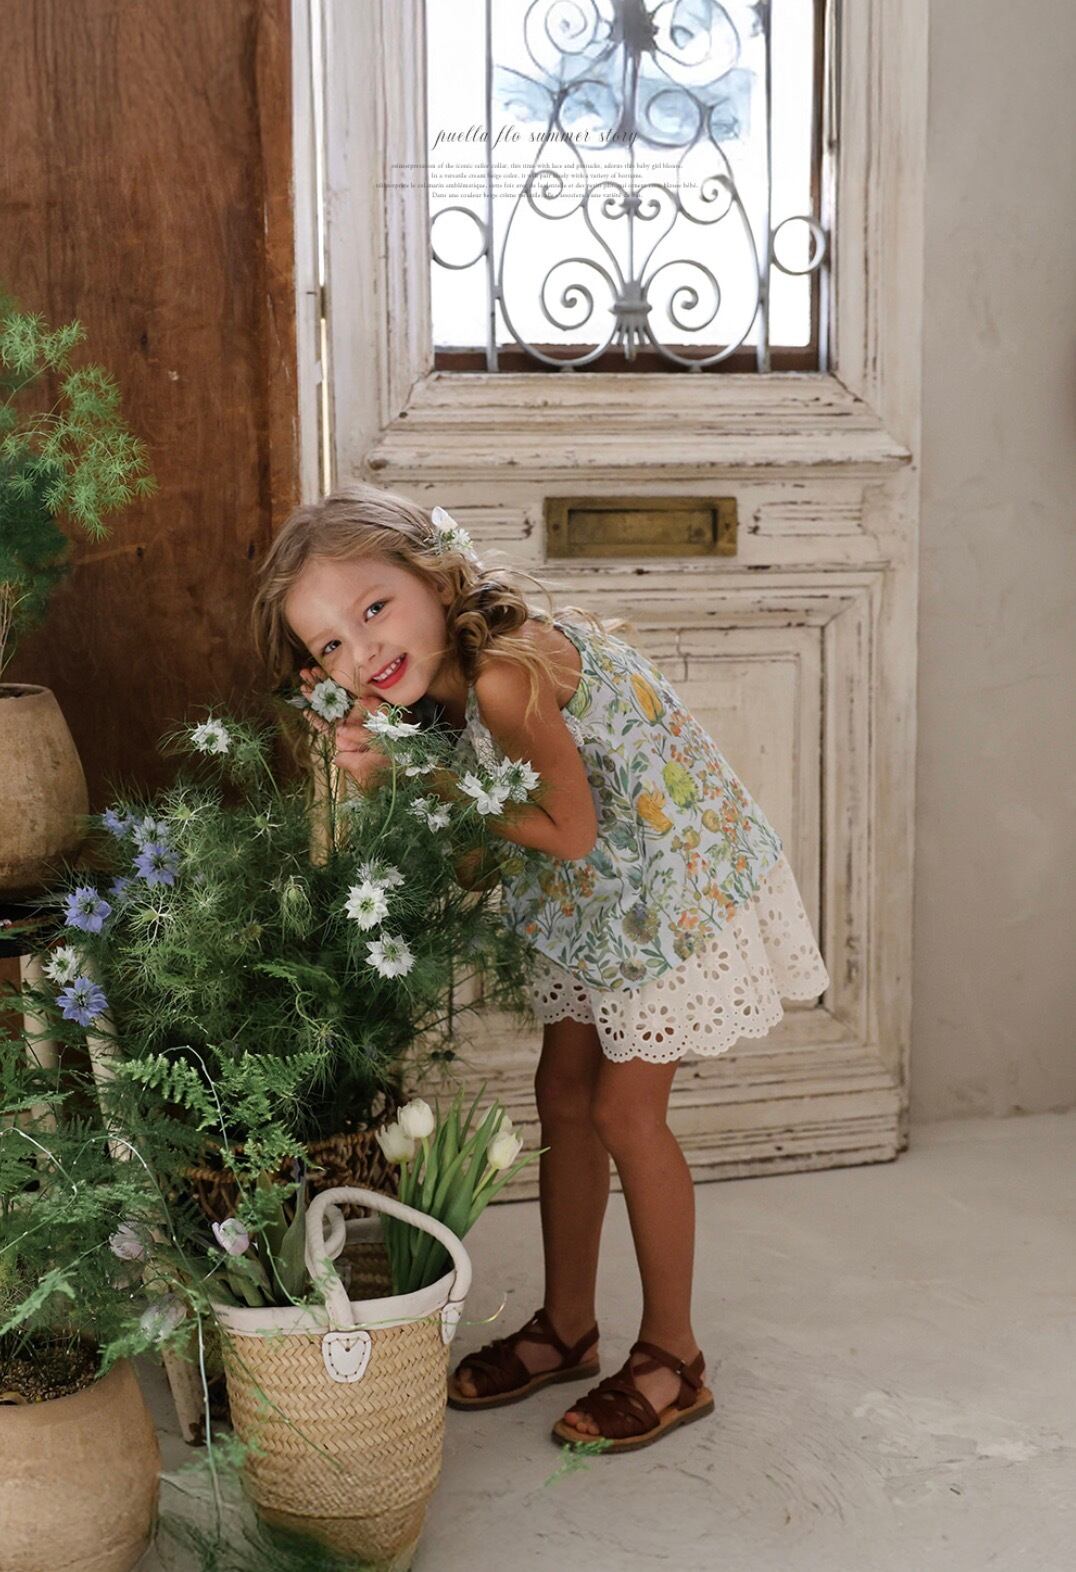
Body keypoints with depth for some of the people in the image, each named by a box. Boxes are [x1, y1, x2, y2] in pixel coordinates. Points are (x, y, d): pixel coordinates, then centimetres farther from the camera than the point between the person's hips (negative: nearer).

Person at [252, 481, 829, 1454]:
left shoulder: (504, 671, -32)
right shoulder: (443, 673, -5)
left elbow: (568, 829, -27)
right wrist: (377, 759, -19)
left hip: (677, 874, -9)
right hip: (592, 894, 9)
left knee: (626, 1110, -2)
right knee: (564, 1093, 13)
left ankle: (674, 1356, 16)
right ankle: (567, 1327, 29)